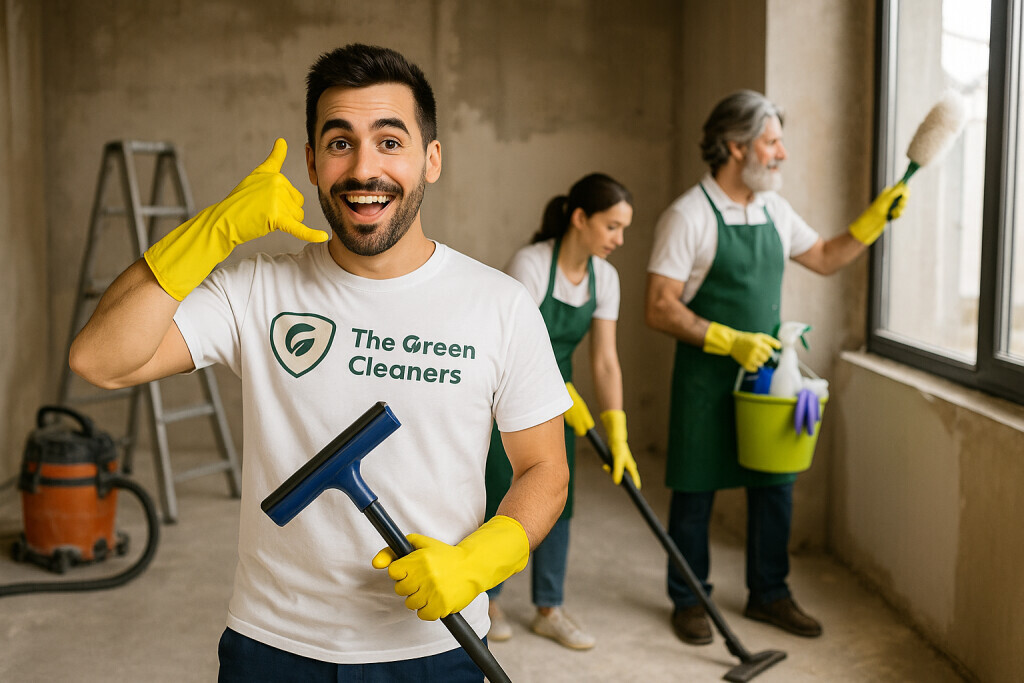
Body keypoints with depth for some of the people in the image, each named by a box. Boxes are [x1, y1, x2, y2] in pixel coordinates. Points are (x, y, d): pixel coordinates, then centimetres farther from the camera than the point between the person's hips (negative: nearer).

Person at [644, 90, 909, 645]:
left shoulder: (774, 210, 8)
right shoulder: (689, 215, -13)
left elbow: (825, 258, 21)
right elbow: (659, 309, -16)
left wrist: (875, 218, 8)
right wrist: (731, 340, -22)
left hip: (765, 368, 6)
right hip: (706, 375, -6)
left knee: (775, 485, 12)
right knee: (695, 490, 5)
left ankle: (768, 594, 29)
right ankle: (688, 600, 22)